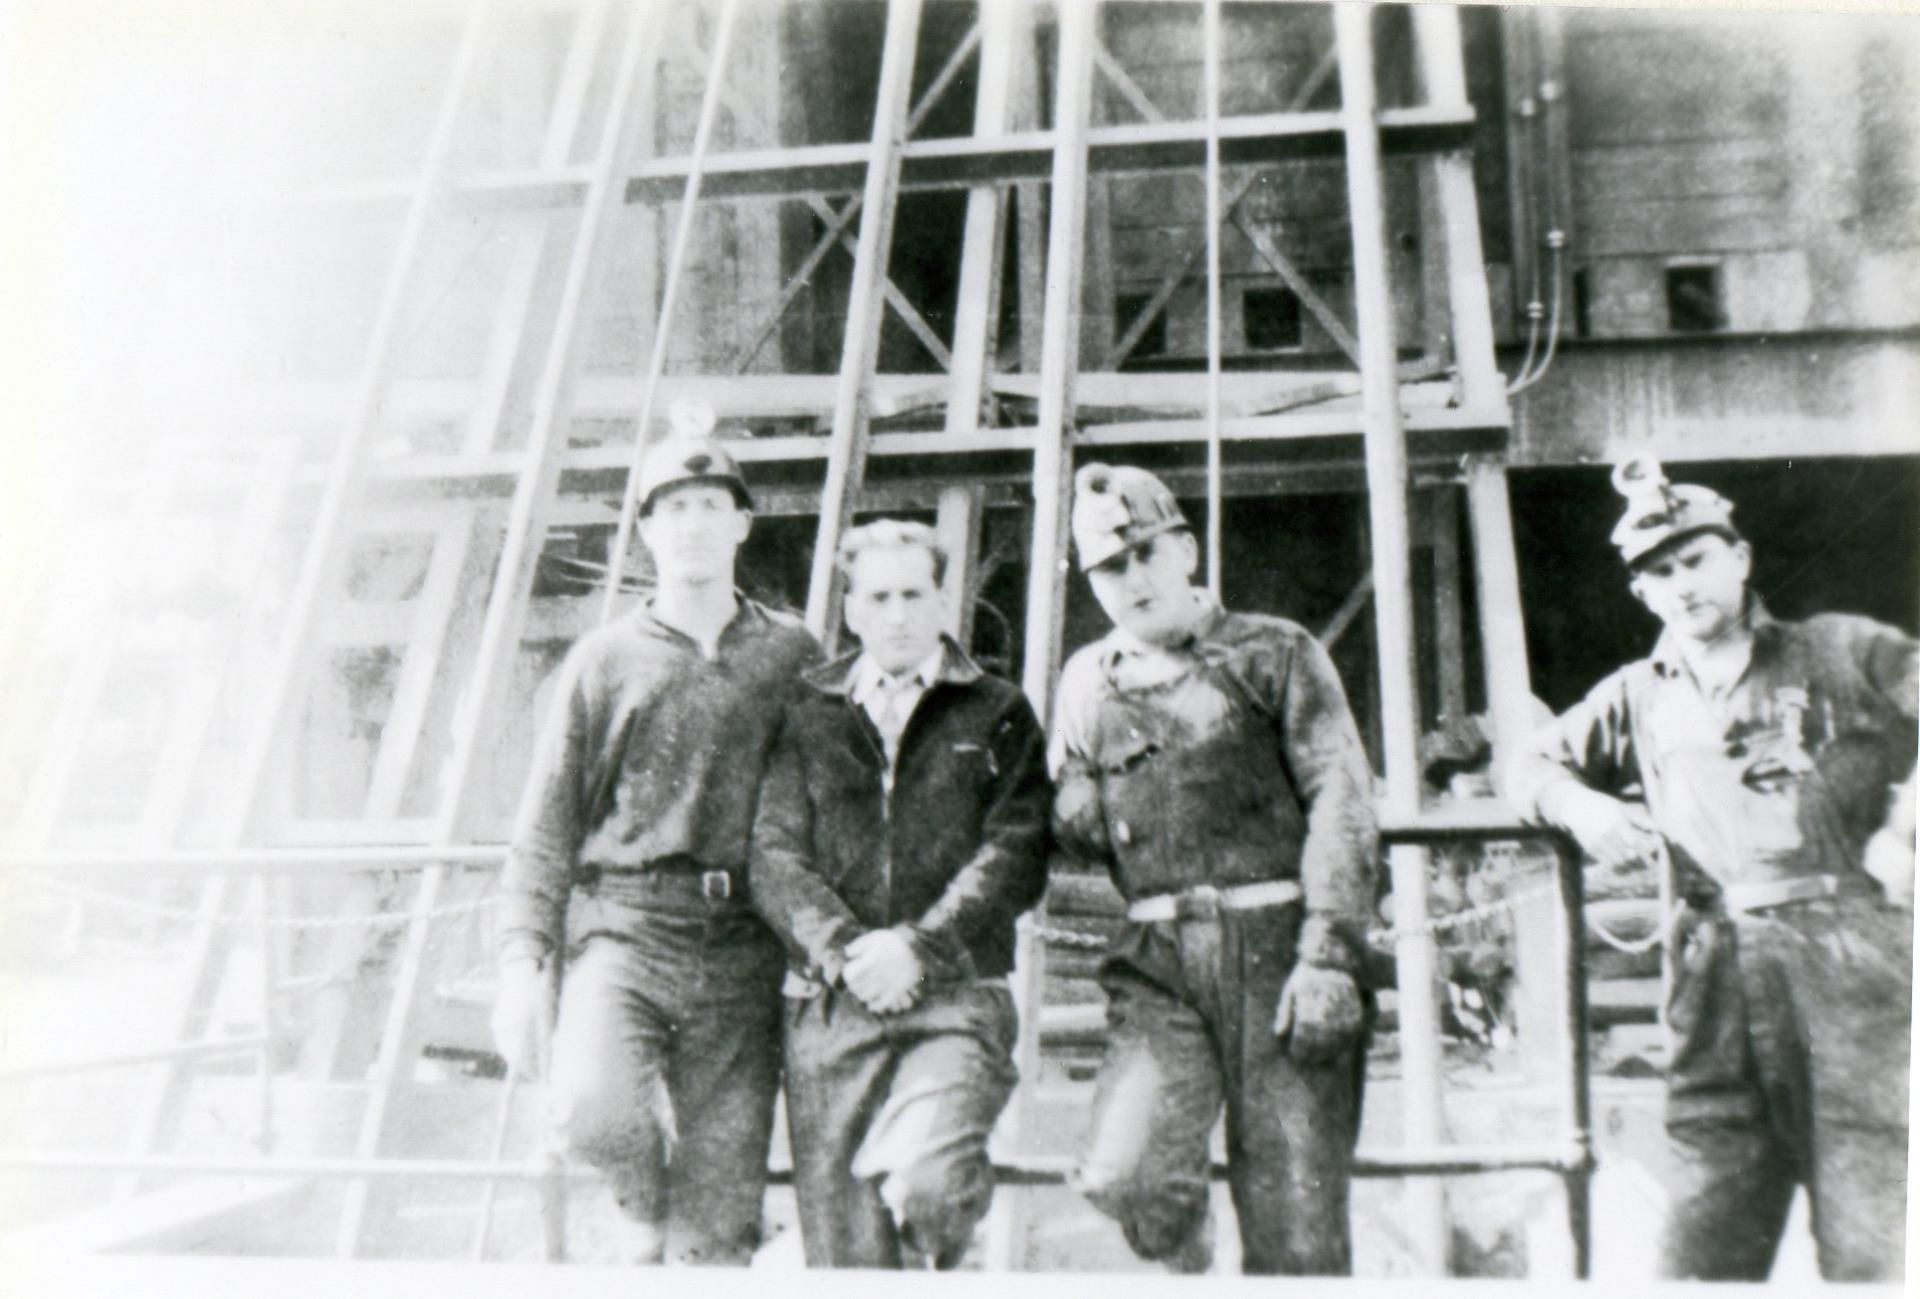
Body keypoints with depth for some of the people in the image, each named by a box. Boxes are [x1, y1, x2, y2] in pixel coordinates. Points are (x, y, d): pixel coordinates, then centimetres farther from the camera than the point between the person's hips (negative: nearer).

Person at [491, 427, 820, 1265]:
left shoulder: (792, 657, 10)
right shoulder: (604, 661, 8)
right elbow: (548, 822, 6)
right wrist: (522, 961, -3)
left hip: (743, 947, 1)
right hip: (624, 927, 0)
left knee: (721, 1215, -3)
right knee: (593, 1109, -23)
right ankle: (645, 1208, 12)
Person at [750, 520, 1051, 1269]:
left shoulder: (998, 715, 11)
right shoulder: (810, 719, 14)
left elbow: (1016, 855, 0)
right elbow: (774, 855, 4)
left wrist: (921, 947, -12)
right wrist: (842, 945, -12)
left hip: (956, 997, -1)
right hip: (830, 1004, 2)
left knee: (925, 1181, -24)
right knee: (843, 1251, 3)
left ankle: (934, 1262, 6)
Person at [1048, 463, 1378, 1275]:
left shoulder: (1274, 653, 7)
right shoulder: (1087, 682, 16)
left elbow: (1341, 798, -2)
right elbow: (1072, 828, 22)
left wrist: (1329, 956, -13)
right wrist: (1076, 815, -3)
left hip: (1279, 946, -2)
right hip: (1159, 959, 2)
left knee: (1294, 1224, -1)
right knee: (1123, 1175, -17)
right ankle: (1186, 1258, 13)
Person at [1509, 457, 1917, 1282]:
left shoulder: (1841, 651, 12)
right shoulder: (1637, 698, 20)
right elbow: (1533, 768, 25)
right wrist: (1580, 806, 4)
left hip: (1853, 947, -2)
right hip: (1720, 972, 3)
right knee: (1701, 1249, 1)